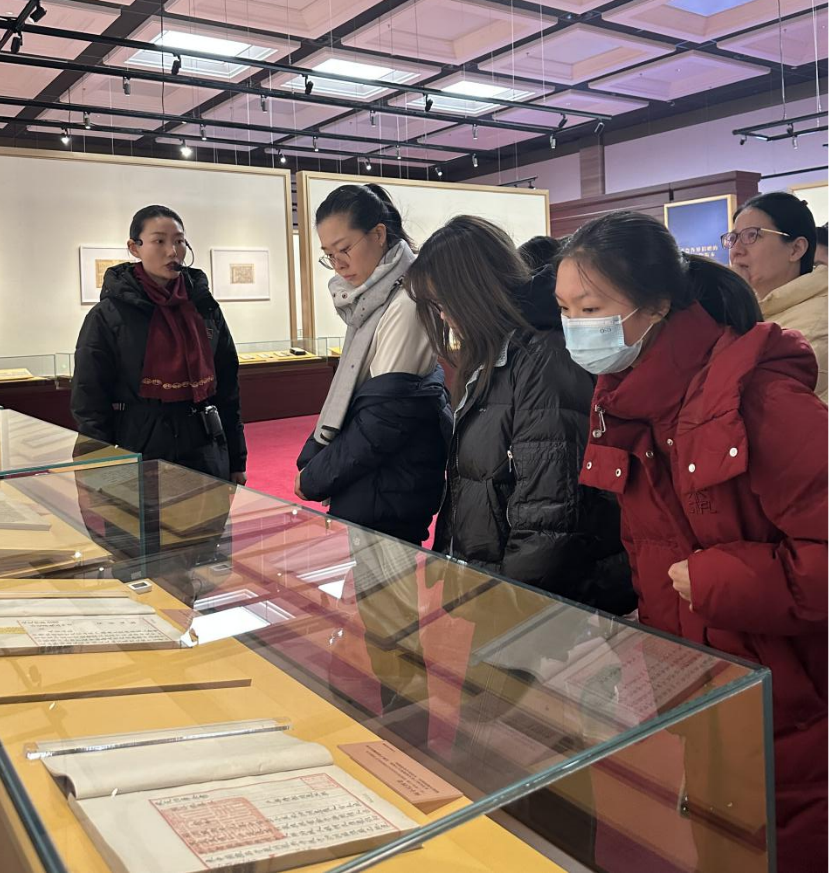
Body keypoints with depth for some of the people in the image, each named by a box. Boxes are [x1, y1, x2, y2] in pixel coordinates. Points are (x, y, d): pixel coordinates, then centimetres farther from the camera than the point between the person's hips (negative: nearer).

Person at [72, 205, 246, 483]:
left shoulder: (205, 308, 5)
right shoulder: (107, 317, -6)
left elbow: (228, 388, 9)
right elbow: (90, 405, -4)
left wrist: (236, 461, 9)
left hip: (207, 456, 3)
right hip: (140, 457, -3)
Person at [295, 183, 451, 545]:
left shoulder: (405, 305, -18)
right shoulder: (371, 301, 9)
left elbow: (384, 418, -20)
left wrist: (314, 478, -9)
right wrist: (311, 459, 2)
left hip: (385, 501, -8)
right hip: (364, 487, 8)